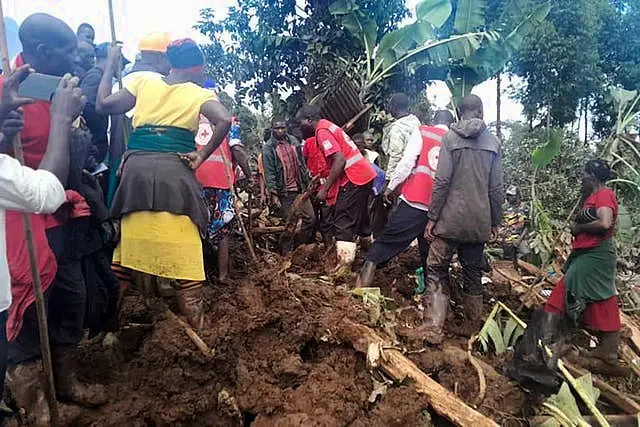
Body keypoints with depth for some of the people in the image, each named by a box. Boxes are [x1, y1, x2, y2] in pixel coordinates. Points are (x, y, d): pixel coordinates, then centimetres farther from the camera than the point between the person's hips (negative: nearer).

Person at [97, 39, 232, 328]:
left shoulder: (143, 82, 15)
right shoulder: (199, 94, 7)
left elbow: (104, 104, 16)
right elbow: (224, 121, -12)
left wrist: (110, 68, 29)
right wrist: (202, 156, -4)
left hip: (135, 169, 4)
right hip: (175, 171, -3)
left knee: (128, 246, 13)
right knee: (185, 254, -1)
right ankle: (195, 328, 3)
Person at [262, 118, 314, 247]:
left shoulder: (293, 141, 9)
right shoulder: (268, 148, -6)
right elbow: (269, 173, -11)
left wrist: (307, 182, 13)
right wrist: (273, 194, -17)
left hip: (300, 188, 5)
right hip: (284, 192, -5)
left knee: (310, 218, 4)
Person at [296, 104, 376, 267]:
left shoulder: (322, 131, -11)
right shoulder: (328, 126, 19)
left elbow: (340, 160, -22)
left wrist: (325, 189, -18)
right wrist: (321, 178, 16)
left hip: (354, 179, -10)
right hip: (364, 175, 10)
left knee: (343, 224, -7)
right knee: (359, 218, 20)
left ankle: (343, 267, -6)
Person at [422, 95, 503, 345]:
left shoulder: (450, 137, -5)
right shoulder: (493, 142, 6)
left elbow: (442, 181, -11)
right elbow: (496, 188, 6)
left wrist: (433, 217, -6)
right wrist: (495, 221, 15)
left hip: (451, 219, -4)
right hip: (480, 221, 4)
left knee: (437, 270, 3)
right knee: (473, 273, 15)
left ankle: (433, 330, -5)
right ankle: (474, 330, 27)